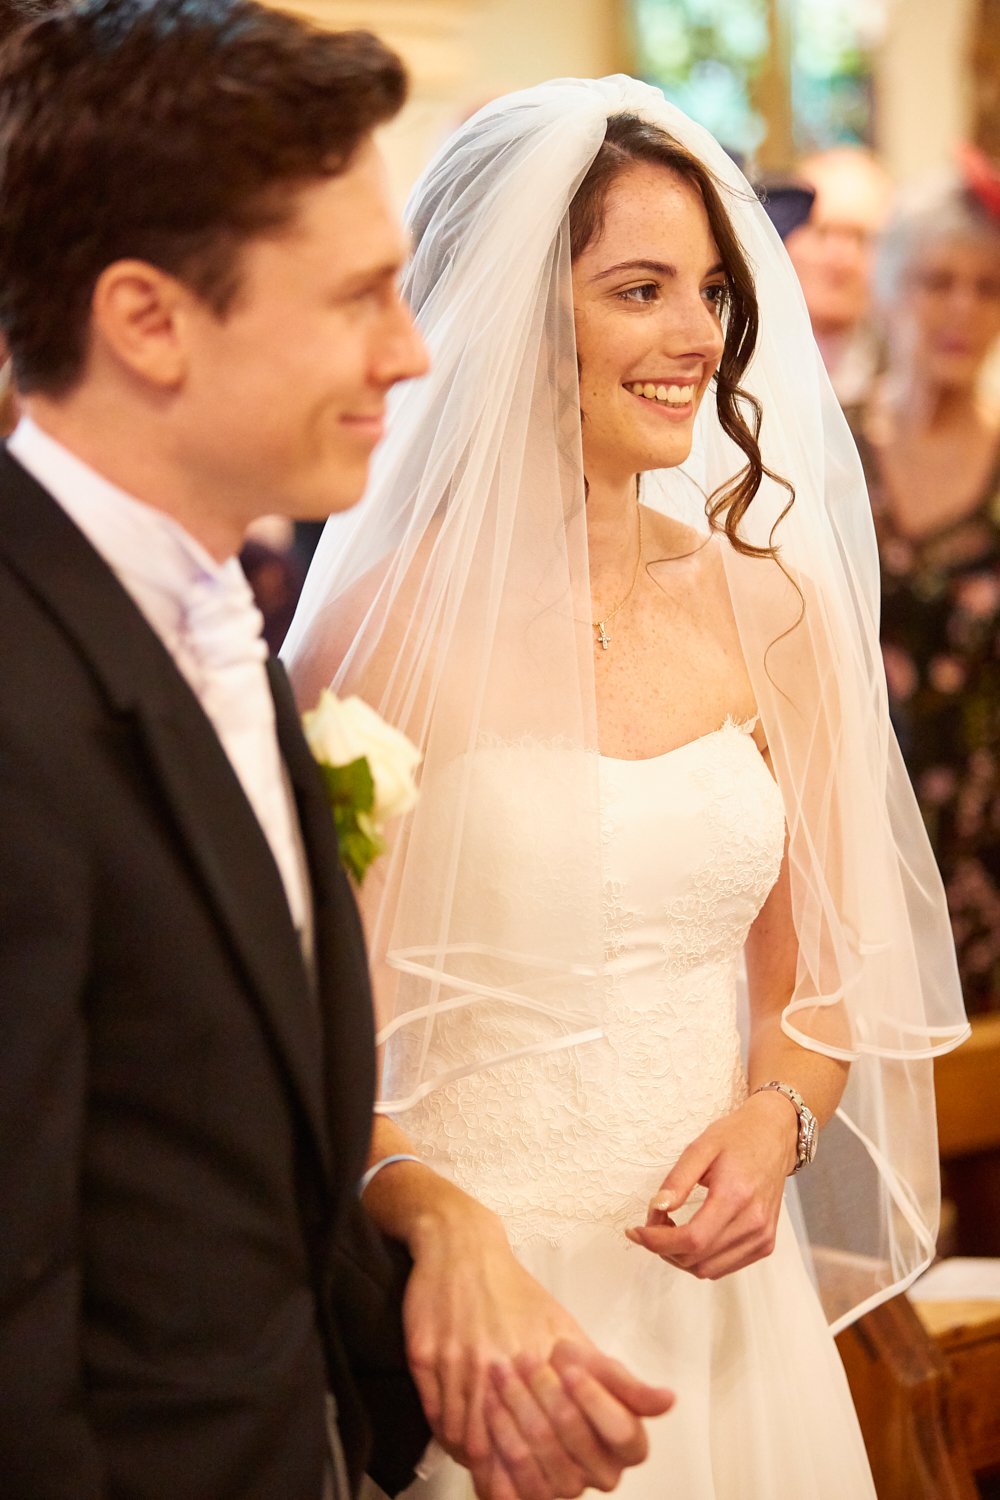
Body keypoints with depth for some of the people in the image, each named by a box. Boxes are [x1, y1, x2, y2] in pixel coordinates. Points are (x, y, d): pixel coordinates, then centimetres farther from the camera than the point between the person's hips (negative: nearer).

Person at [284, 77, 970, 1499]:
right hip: (481, 1298, -4)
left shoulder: (768, 606, 3)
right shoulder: (393, 620, -11)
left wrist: (771, 1125, -6)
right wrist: (441, 1223, -25)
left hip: (721, 1300, 4)